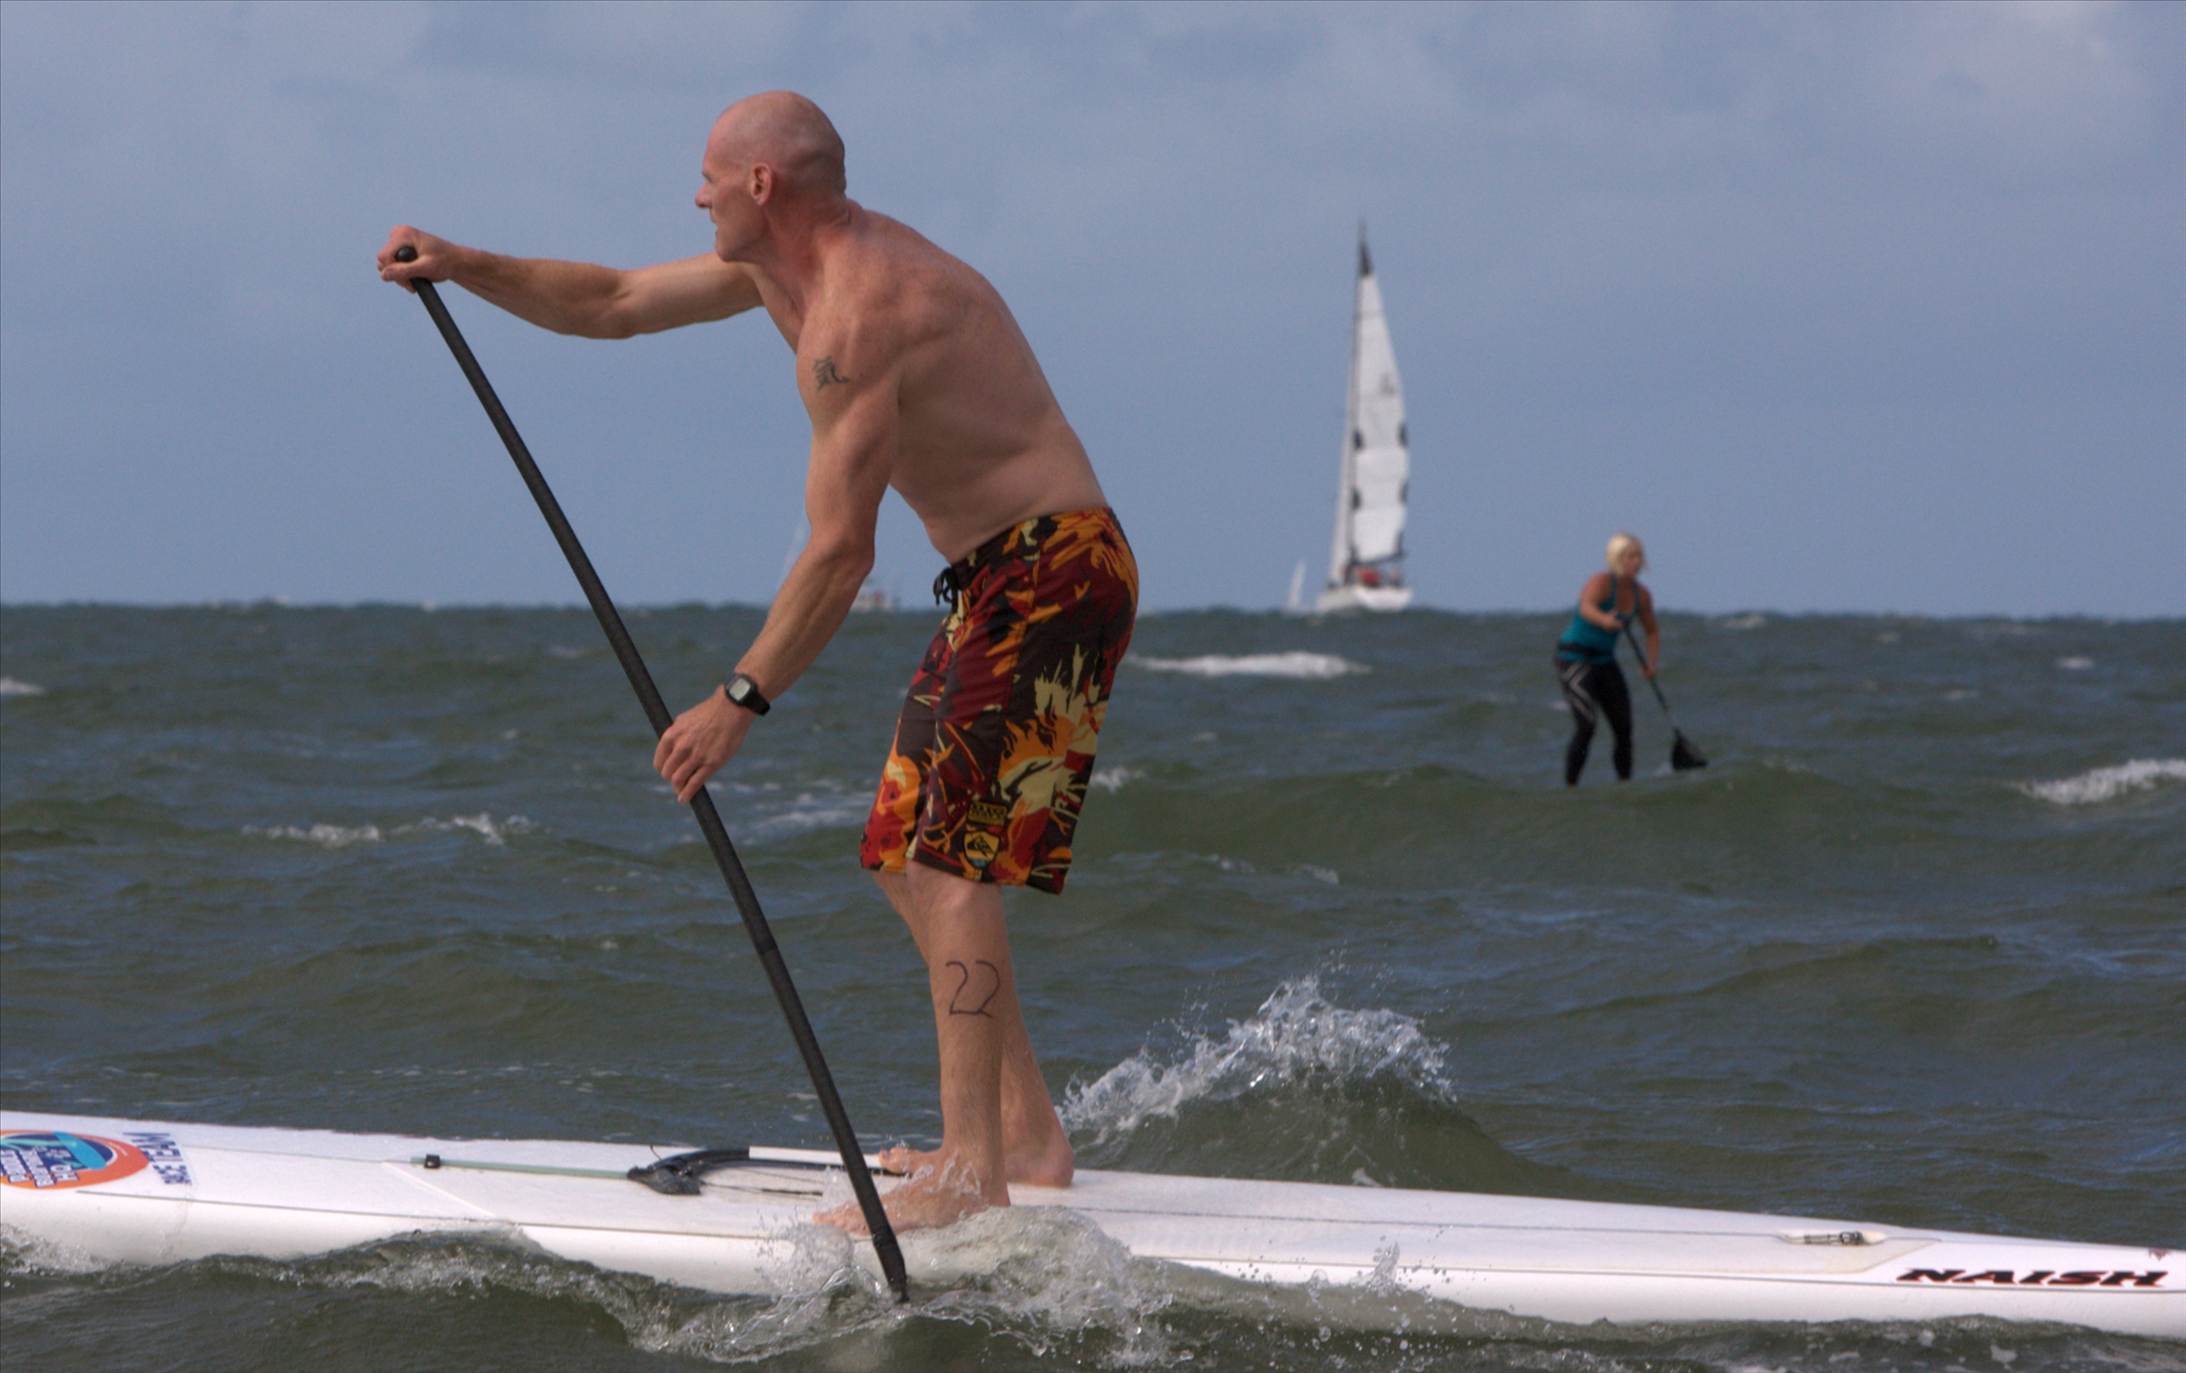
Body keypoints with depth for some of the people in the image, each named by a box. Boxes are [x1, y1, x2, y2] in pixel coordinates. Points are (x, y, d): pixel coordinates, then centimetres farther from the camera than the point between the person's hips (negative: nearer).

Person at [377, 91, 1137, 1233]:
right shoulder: (784, 266, 11)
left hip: (1051, 572, -11)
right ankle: (1028, 1136, 16)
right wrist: (463, 269, 8)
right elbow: (612, 304, 21)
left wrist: (740, 701, -23)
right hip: (999, 585, 11)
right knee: (906, 860, 13)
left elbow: (840, 548, -25)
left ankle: (971, 1172, -23)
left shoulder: (854, 317, -22)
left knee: (951, 860, -17)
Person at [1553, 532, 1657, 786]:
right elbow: (1587, 608, -42)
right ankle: (1570, 788, -12)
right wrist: (1604, 620, -64)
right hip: (1574, 660, -7)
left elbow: (1653, 632, 17)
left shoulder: (1641, 595, 2)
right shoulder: (1601, 582, -20)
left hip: (1604, 662, 7)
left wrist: (1652, 663, 0)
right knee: (1586, 727, -18)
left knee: (1624, 727, 1)